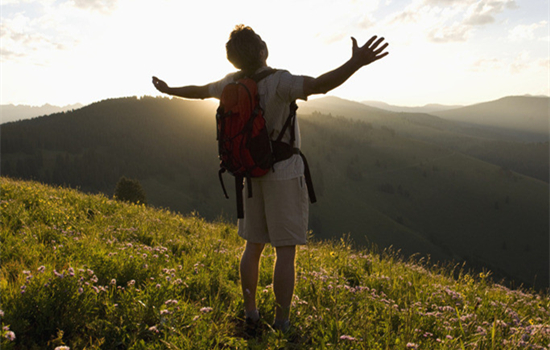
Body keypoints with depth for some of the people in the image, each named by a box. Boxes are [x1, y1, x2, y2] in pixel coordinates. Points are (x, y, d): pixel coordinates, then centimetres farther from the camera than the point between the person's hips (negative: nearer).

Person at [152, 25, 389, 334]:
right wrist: (356, 63, -43)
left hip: (254, 175, 7)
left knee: (254, 246, 16)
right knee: (286, 252, 0)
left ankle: (251, 312, 24)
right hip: (286, 177, -6)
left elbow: (199, 91, 19)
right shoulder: (279, 81, -18)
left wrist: (168, 90, 37)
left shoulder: (234, 82, 2)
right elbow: (318, 85, -36)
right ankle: (282, 324, 7)